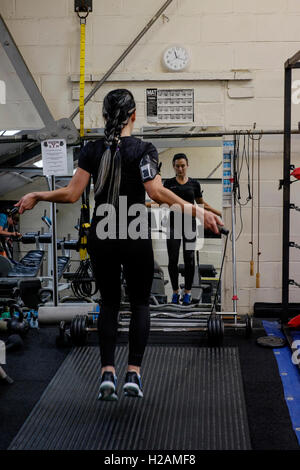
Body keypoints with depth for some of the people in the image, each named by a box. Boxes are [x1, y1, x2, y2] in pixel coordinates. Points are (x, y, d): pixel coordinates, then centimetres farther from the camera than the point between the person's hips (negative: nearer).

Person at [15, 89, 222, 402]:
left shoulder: (91, 150, 1)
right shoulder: (143, 150, -7)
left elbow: (71, 194, -2)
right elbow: (157, 192, -20)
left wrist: (35, 196, 12)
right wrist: (195, 210, -18)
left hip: (101, 237, 3)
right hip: (134, 237, -3)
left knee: (109, 302, 14)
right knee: (139, 303, 11)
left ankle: (107, 374, 6)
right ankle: (133, 374, 6)